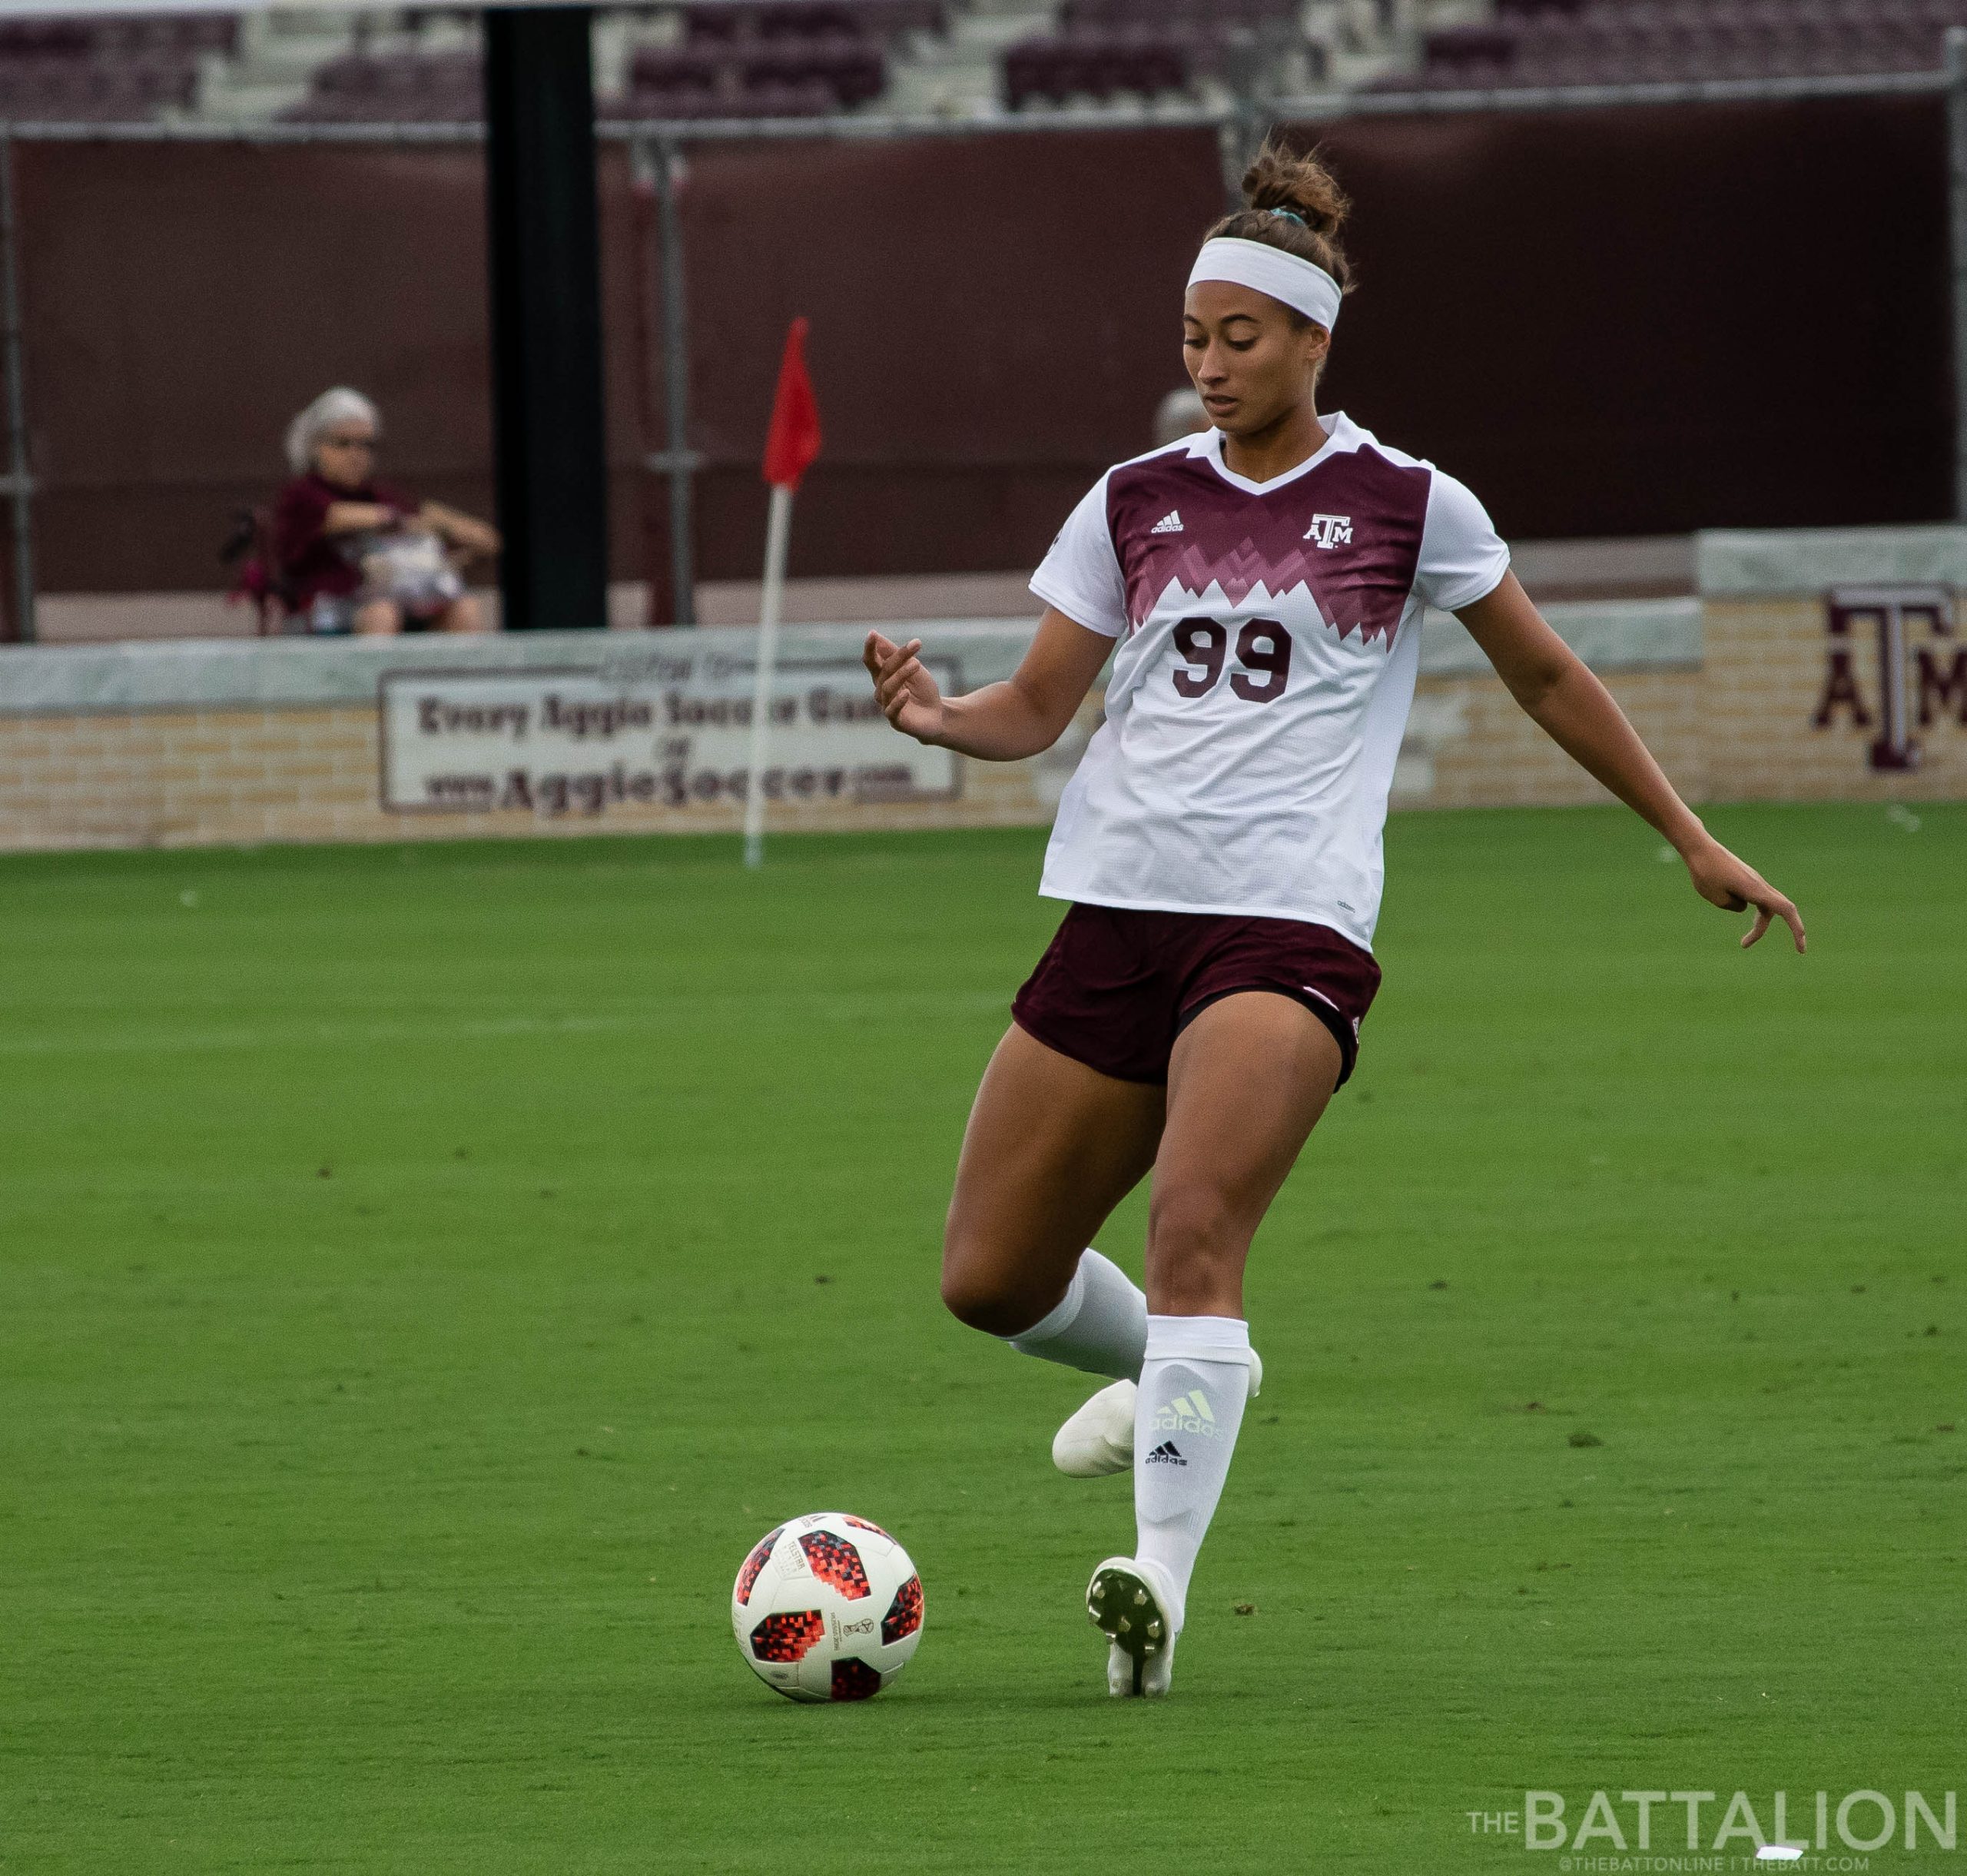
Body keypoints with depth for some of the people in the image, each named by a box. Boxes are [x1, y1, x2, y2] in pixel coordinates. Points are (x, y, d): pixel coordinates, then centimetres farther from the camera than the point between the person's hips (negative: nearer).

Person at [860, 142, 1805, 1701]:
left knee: (1194, 1225, -28)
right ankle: (1165, 1377, 38)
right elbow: (1034, 710, 13)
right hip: (1117, 913, 5)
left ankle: (1161, 1578, -33)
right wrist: (934, 713, -10)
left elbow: (1547, 676, 14)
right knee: (989, 1277, 5)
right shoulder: (1136, 502, 11)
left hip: (1289, 927, -5)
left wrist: (1693, 840, 15)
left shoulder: (1406, 506, 2)